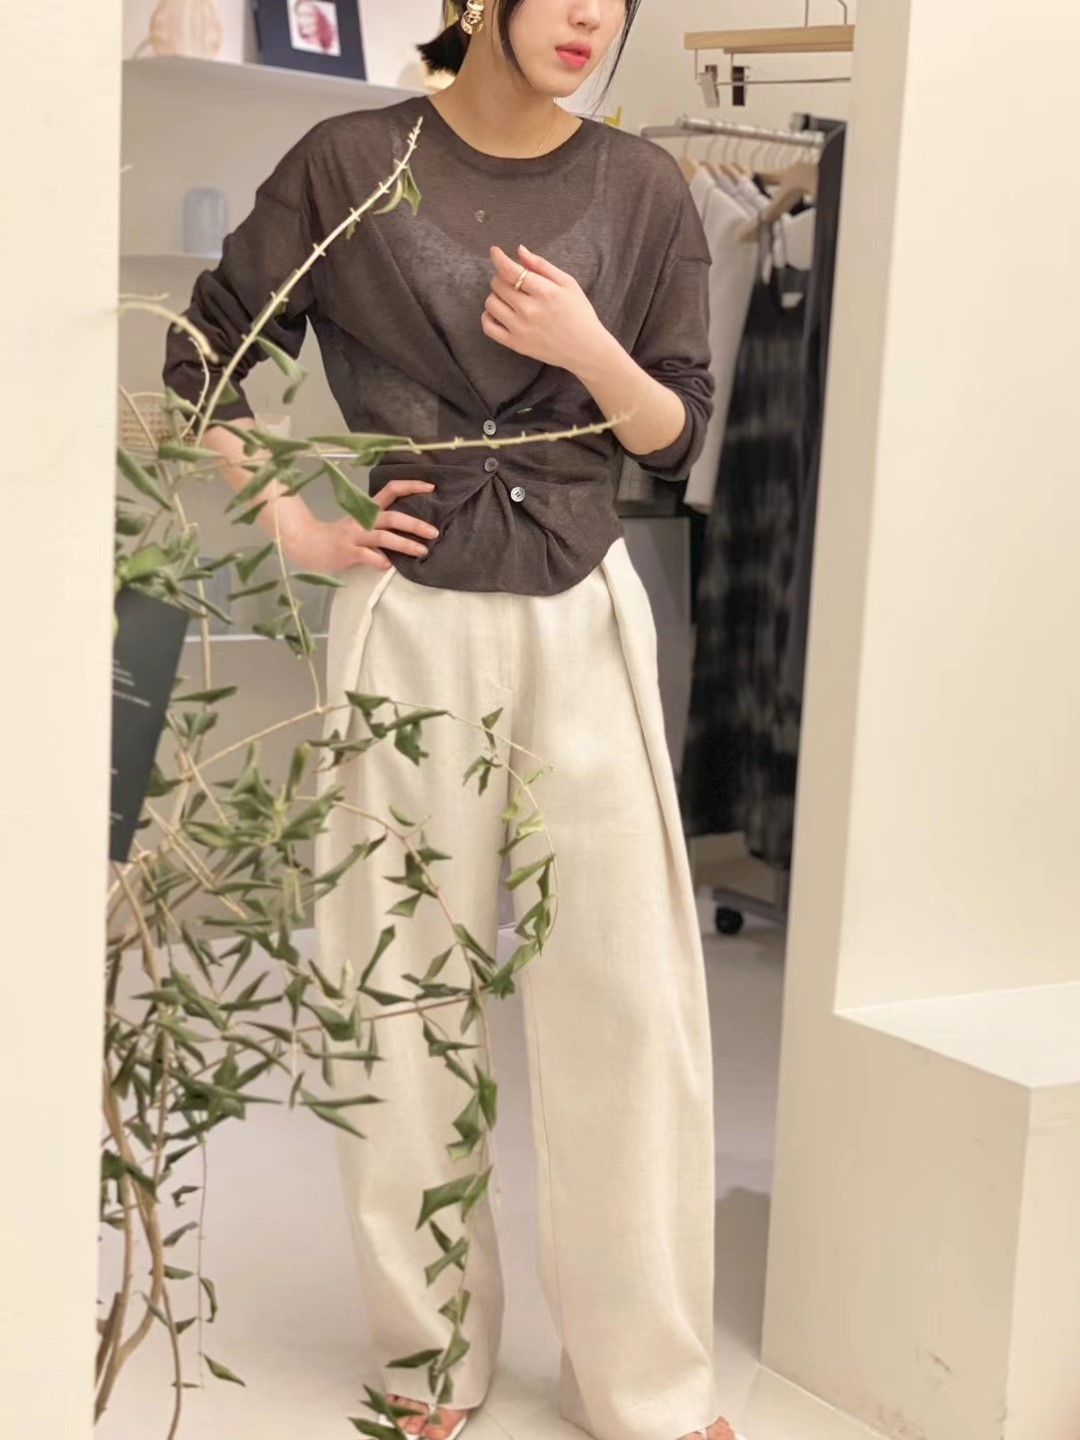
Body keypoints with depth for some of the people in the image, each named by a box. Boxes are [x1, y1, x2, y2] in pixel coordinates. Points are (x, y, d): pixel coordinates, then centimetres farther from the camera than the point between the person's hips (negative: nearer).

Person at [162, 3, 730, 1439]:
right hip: (411, 620, -1)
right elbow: (206, 352, 8)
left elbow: (678, 436, 6)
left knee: (627, 989, 1)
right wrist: (291, 527, 0)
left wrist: (589, 351, -13)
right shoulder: (348, 163, -1)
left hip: (584, 621, 2)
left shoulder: (641, 189, 3)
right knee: (407, 983, 5)